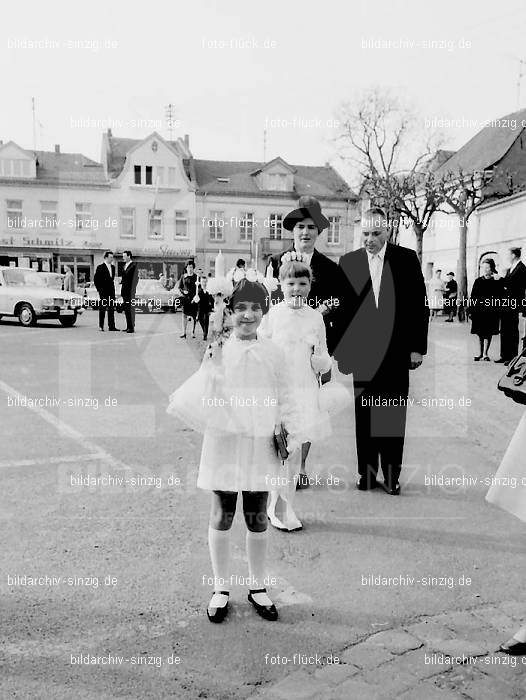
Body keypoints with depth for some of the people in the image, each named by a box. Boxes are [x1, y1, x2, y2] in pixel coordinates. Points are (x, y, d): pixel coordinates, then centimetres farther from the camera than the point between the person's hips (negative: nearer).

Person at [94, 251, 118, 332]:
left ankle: (111, 326, 8)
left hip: (111, 291, 6)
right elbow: (95, 279, -5)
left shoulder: (113, 267, 12)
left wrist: (112, 287, 13)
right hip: (103, 292, -6)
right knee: (102, 309, -1)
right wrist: (99, 289, -8)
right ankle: (101, 326, 6)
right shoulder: (100, 267, -7)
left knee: (111, 309, 5)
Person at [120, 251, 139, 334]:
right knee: (126, 309, 10)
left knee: (130, 309, -5)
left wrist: (132, 290, -17)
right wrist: (122, 291, 14)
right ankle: (128, 327, 16)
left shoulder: (134, 266, -9)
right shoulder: (125, 265, 17)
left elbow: (135, 279, -13)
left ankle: (132, 328, 0)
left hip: (130, 291, -8)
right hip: (124, 291, 8)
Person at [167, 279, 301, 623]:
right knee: (222, 517, 10)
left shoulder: (272, 352, 2)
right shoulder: (217, 350, -2)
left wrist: (293, 433, 1)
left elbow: (284, 398, 7)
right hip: (224, 442, -1)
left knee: (258, 519, 12)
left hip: (260, 445, 1)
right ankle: (221, 588, 28)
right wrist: (213, 362, -21)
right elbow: (207, 396, -9)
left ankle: (258, 587, 31)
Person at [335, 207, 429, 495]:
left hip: (396, 350, -1)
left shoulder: (407, 259, 1)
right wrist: (341, 350, 2)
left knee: (394, 415, 5)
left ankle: (391, 474, 17)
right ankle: (367, 473, 19)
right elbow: (342, 307, 5)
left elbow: (419, 304, 1)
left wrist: (417, 347, -3)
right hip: (362, 350, 1)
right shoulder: (348, 261, 5)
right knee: (364, 415, 7)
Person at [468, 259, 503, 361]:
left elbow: (500, 298, -1)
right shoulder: (478, 281, 4)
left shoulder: (497, 282, -1)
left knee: (488, 333, 5)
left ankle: (485, 353, 14)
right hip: (478, 311, 2)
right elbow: (472, 296, 4)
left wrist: (499, 312, -7)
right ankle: (480, 353, 19)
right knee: (480, 333, 8)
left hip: (491, 312, -2)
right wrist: (471, 310, -1)